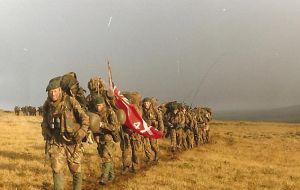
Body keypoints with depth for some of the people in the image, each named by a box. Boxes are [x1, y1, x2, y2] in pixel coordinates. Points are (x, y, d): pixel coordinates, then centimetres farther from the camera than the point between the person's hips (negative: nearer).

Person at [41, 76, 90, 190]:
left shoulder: (71, 102, -13)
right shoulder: (47, 105, 2)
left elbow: (85, 118, -9)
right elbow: (45, 122, 20)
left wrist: (81, 133, -19)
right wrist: (46, 135, 8)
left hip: (72, 142, -3)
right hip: (56, 142, 3)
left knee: (76, 170, 7)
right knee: (57, 169, -5)